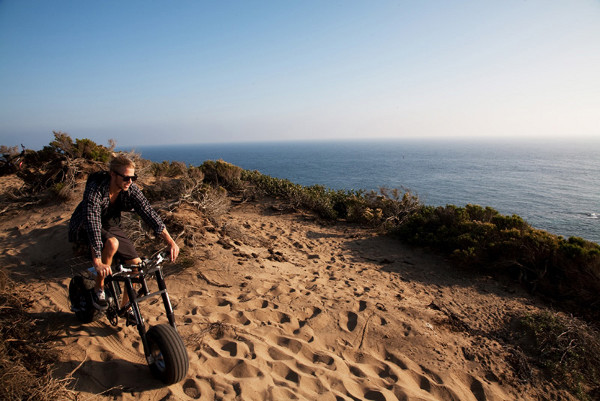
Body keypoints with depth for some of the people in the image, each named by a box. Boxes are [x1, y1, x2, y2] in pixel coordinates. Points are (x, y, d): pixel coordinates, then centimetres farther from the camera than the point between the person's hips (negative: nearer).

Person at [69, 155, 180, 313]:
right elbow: (92, 223, -40)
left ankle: (126, 306, 15)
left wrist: (170, 241, -34)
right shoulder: (95, 189, -32)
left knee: (135, 263, -8)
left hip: (111, 226, 5)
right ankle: (98, 289, -12)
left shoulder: (131, 189, -19)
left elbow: (148, 212, -24)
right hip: (85, 228, -5)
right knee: (112, 244, -36)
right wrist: (97, 262, -48)